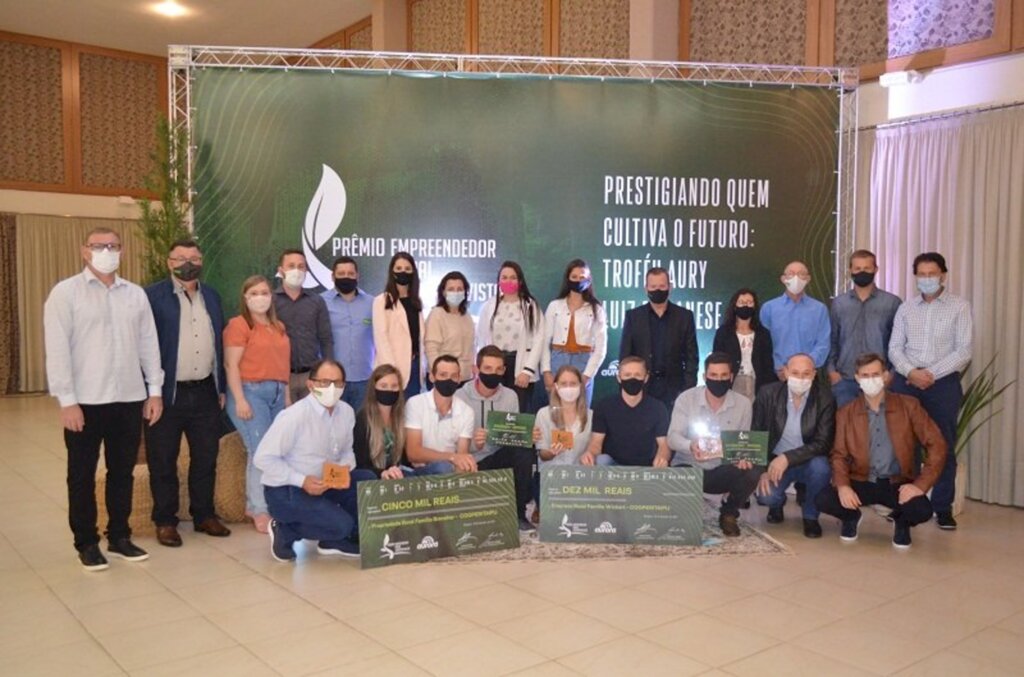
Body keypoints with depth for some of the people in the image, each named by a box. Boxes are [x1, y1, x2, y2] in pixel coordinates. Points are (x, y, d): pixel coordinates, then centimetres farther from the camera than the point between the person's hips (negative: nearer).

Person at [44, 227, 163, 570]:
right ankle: (86, 542, 22)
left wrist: (155, 390, 5)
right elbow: (57, 349, -8)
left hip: (130, 399, 3)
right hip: (86, 400, -3)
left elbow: (149, 344, 10)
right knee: (82, 475, 9)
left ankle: (119, 536, 26)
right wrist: (67, 400, -12)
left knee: (122, 471, 13)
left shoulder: (136, 294, 8)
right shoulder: (65, 293, -3)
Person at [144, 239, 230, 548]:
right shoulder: (153, 296, -6)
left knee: (206, 458, 12)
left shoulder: (212, 296, 12)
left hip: (205, 392, 5)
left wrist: (221, 388, 13)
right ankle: (165, 521, 18)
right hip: (168, 393, -5)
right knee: (163, 461, 6)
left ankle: (204, 515, 25)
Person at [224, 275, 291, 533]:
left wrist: (287, 396, 14)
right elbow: (231, 365, -10)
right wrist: (239, 399, -16)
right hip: (251, 391, -7)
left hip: (277, 393, 7)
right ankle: (260, 510, 3)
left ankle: (253, 505, 18)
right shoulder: (238, 324, -4)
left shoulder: (278, 327, 16)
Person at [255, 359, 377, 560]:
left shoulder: (346, 411, -1)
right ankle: (285, 531, 4)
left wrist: (344, 469, -14)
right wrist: (302, 481, -26)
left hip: (323, 483, 7)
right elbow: (263, 458, -20)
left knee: (368, 480, -14)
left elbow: (346, 451, 11)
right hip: (285, 490, -7)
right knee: (341, 524, -23)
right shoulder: (294, 416, -21)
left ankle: (337, 540, 4)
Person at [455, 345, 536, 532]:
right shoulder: (459, 397, -10)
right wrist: (473, 444, -35)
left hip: (499, 456, 4)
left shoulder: (510, 396, 3)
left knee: (525, 452, -27)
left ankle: (518, 513, -10)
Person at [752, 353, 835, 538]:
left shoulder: (825, 398, -12)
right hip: (774, 461, 0)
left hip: (808, 461, 0)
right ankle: (778, 502, 15)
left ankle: (810, 515, -3)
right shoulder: (768, 394, -8)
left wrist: (787, 457, -30)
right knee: (765, 496, -27)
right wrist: (763, 470, -14)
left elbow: (823, 443, -18)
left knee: (820, 467, -33)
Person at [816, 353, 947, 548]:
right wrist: (842, 485, -19)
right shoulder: (846, 413, 1)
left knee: (922, 511, -31)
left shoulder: (908, 406, -4)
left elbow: (936, 445, -5)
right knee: (823, 500, -25)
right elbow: (839, 455, 1)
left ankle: (901, 521, 9)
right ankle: (852, 516, 13)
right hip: (862, 482, 1)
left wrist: (920, 484, -16)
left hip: (898, 483, -1)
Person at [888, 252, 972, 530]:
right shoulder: (906, 308, 10)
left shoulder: (960, 307, 2)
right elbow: (894, 348, 5)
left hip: (944, 382, -2)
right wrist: (910, 372, -12)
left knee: (943, 446, 2)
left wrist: (931, 374, -14)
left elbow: (963, 351, -5)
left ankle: (943, 508, 11)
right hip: (906, 381, 2)